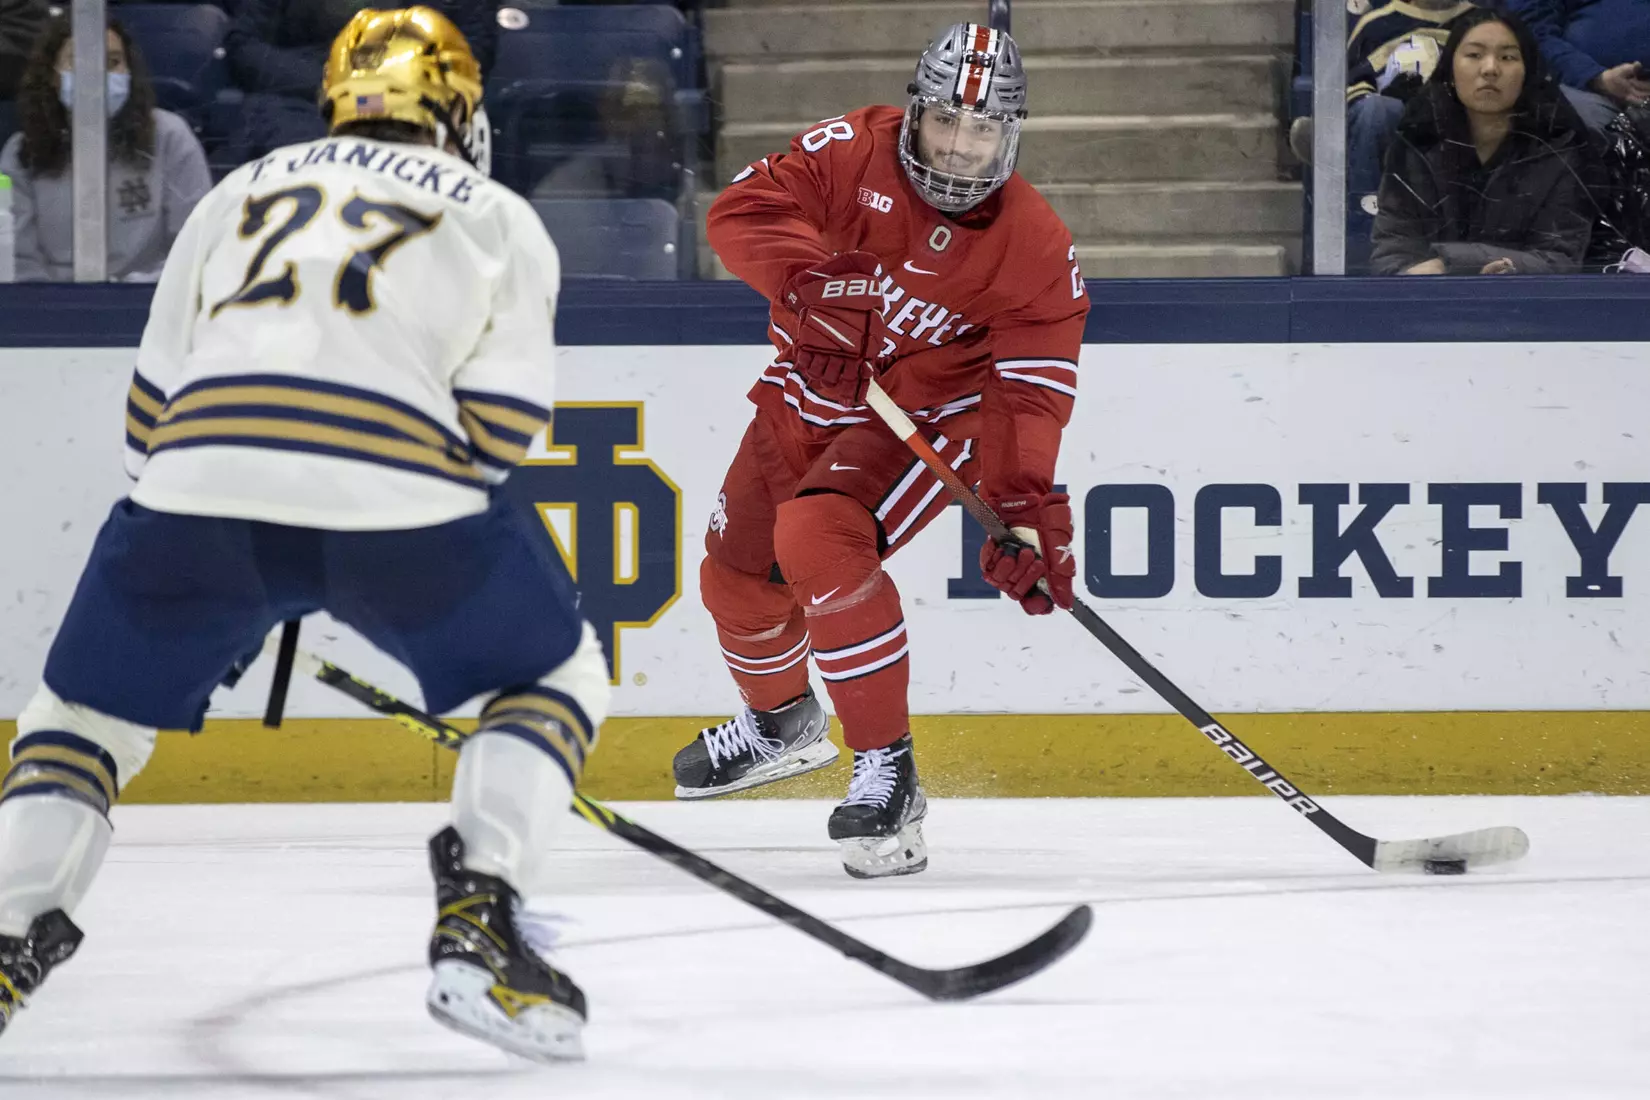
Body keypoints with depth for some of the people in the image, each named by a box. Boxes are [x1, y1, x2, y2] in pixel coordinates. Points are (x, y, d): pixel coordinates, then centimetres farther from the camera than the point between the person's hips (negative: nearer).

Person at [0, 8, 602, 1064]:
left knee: (87, 712, 23)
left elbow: (152, 411, 25)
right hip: (395, 487, -2)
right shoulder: (500, 219, 23)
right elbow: (497, 423, 8)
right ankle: (479, 929, 4)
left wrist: (227, 562, 37)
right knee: (557, 673, 21)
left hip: (204, 466, 2)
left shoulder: (242, 192, 29)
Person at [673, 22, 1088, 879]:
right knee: (737, 573, 15)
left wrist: (1023, 508, -34)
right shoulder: (853, 152, -16)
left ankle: (886, 770, -24)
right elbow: (742, 211, -26)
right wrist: (811, 274, -44)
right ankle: (781, 722, 49)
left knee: (817, 541, -31)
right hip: (810, 395, 5)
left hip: (925, 414, -5)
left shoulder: (1036, 252, -20)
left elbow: (1027, 398, -21)